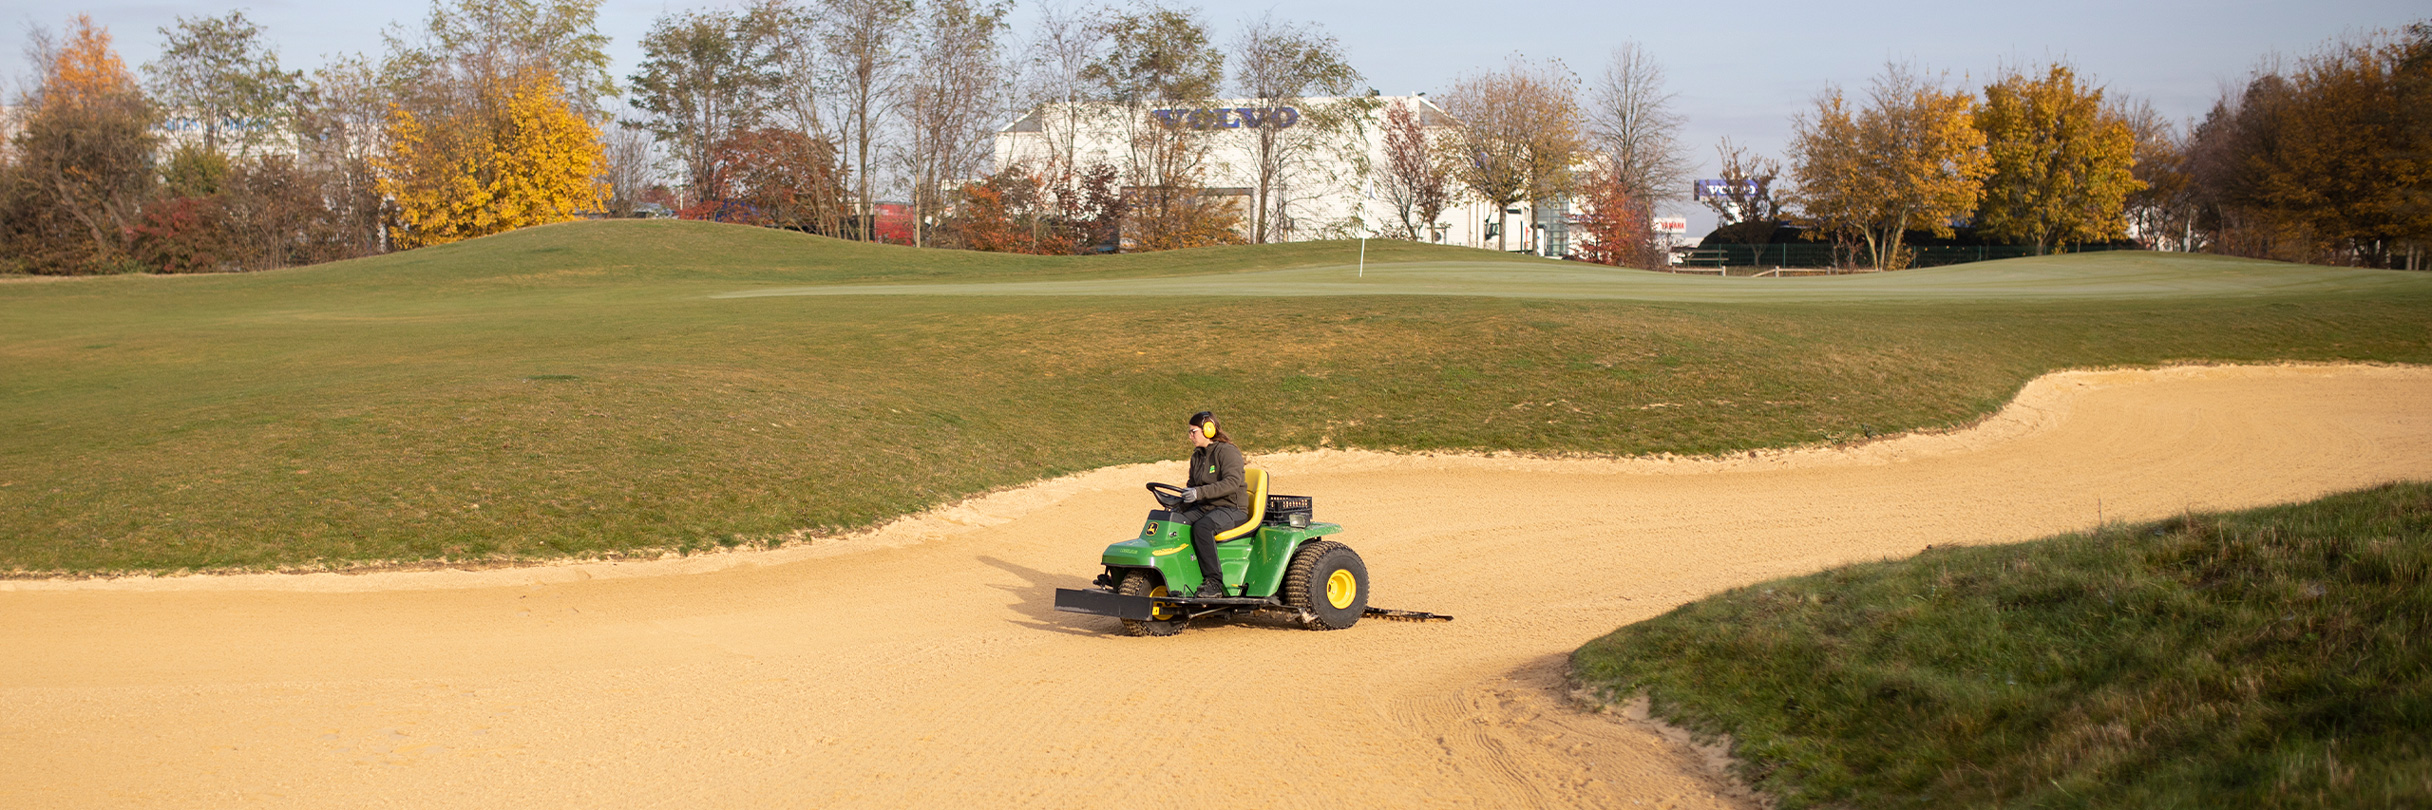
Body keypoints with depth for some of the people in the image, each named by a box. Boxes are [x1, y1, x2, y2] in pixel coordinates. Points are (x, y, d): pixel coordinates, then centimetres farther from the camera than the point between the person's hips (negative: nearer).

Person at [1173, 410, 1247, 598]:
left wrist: (1200, 493, -34)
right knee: (1174, 522, -18)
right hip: (1204, 507, 8)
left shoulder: (1228, 452, -10)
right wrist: (1180, 505, 1)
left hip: (1232, 508, -8)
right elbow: (1193, 485, 20)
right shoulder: (1197, 456, 16)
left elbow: (1232, 482, -24)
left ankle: (1214, 582, -33)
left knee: (1202, 527, -37)